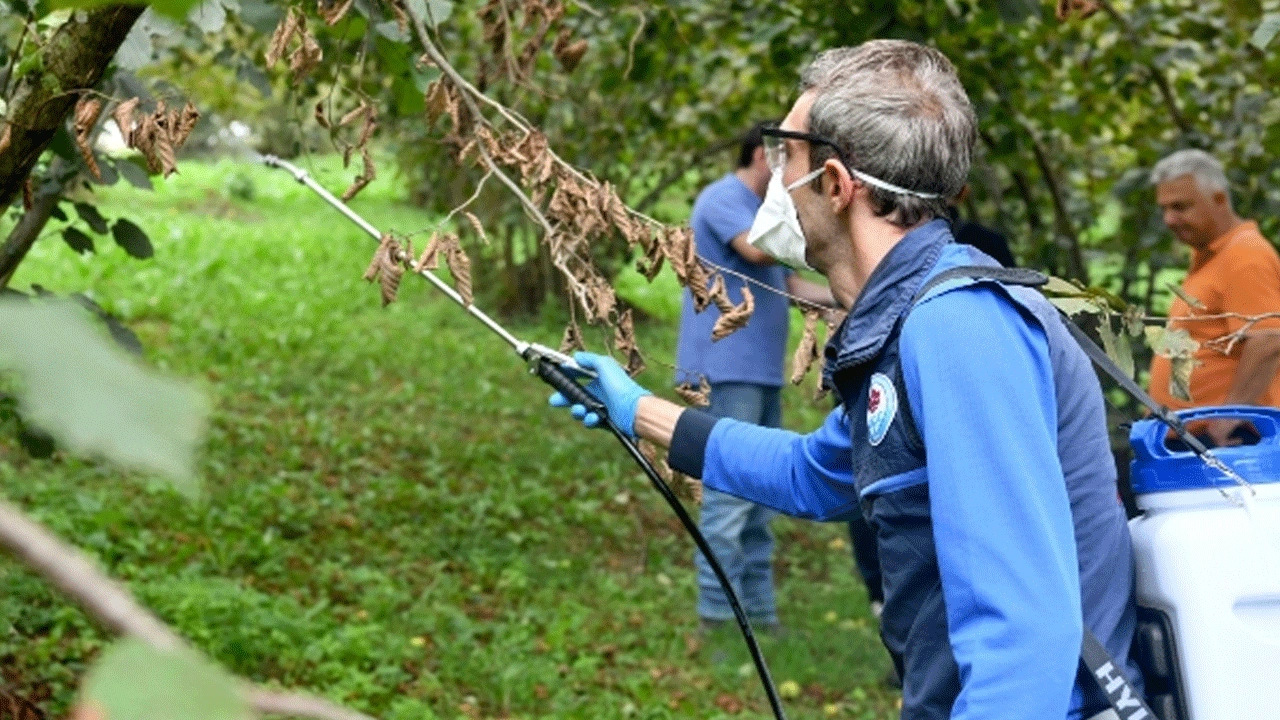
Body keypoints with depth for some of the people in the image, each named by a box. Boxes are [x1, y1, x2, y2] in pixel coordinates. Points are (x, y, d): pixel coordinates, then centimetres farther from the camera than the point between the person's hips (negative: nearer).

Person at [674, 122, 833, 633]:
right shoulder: (724, 198, -8)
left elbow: (789, 284, 19)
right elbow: (758, 250, -25)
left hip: (762, 371, 10)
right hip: (729, 370, -10)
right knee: (730, 491, -11)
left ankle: (758, 608, 19)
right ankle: (717, 615, -8)